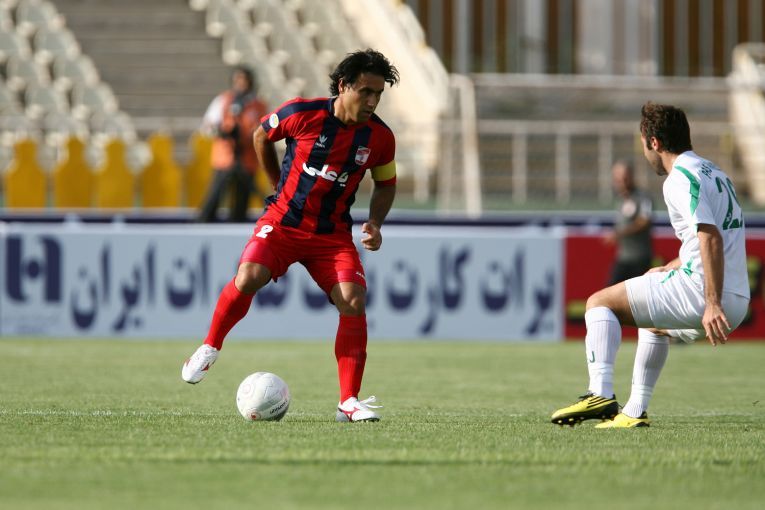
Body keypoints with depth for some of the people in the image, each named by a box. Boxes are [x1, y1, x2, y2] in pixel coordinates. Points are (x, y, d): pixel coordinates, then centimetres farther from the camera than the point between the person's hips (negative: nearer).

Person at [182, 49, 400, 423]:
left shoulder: (380, 137, -6)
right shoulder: (302, 113, -13)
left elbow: (386, 184, 13)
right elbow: (261, 136, 8)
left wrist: (374, 223, -4)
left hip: (333, 234, 2)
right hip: (283, 222, -2)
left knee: (353, 301, -18)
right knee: (248, 277, -26)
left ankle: (349, 402, -10)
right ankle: (210, 347, 1)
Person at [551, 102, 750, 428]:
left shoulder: (680, 178, -9)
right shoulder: (713, 172, 21)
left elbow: (711, 237, -22)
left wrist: (712, 305, -27)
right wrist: (669, 269, 39)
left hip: (702, 291, -9)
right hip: (738, 301, 9)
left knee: (600, 303, -2)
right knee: (654, 325, 36)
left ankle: (601, 394, -18)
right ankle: (634, 411, 33)